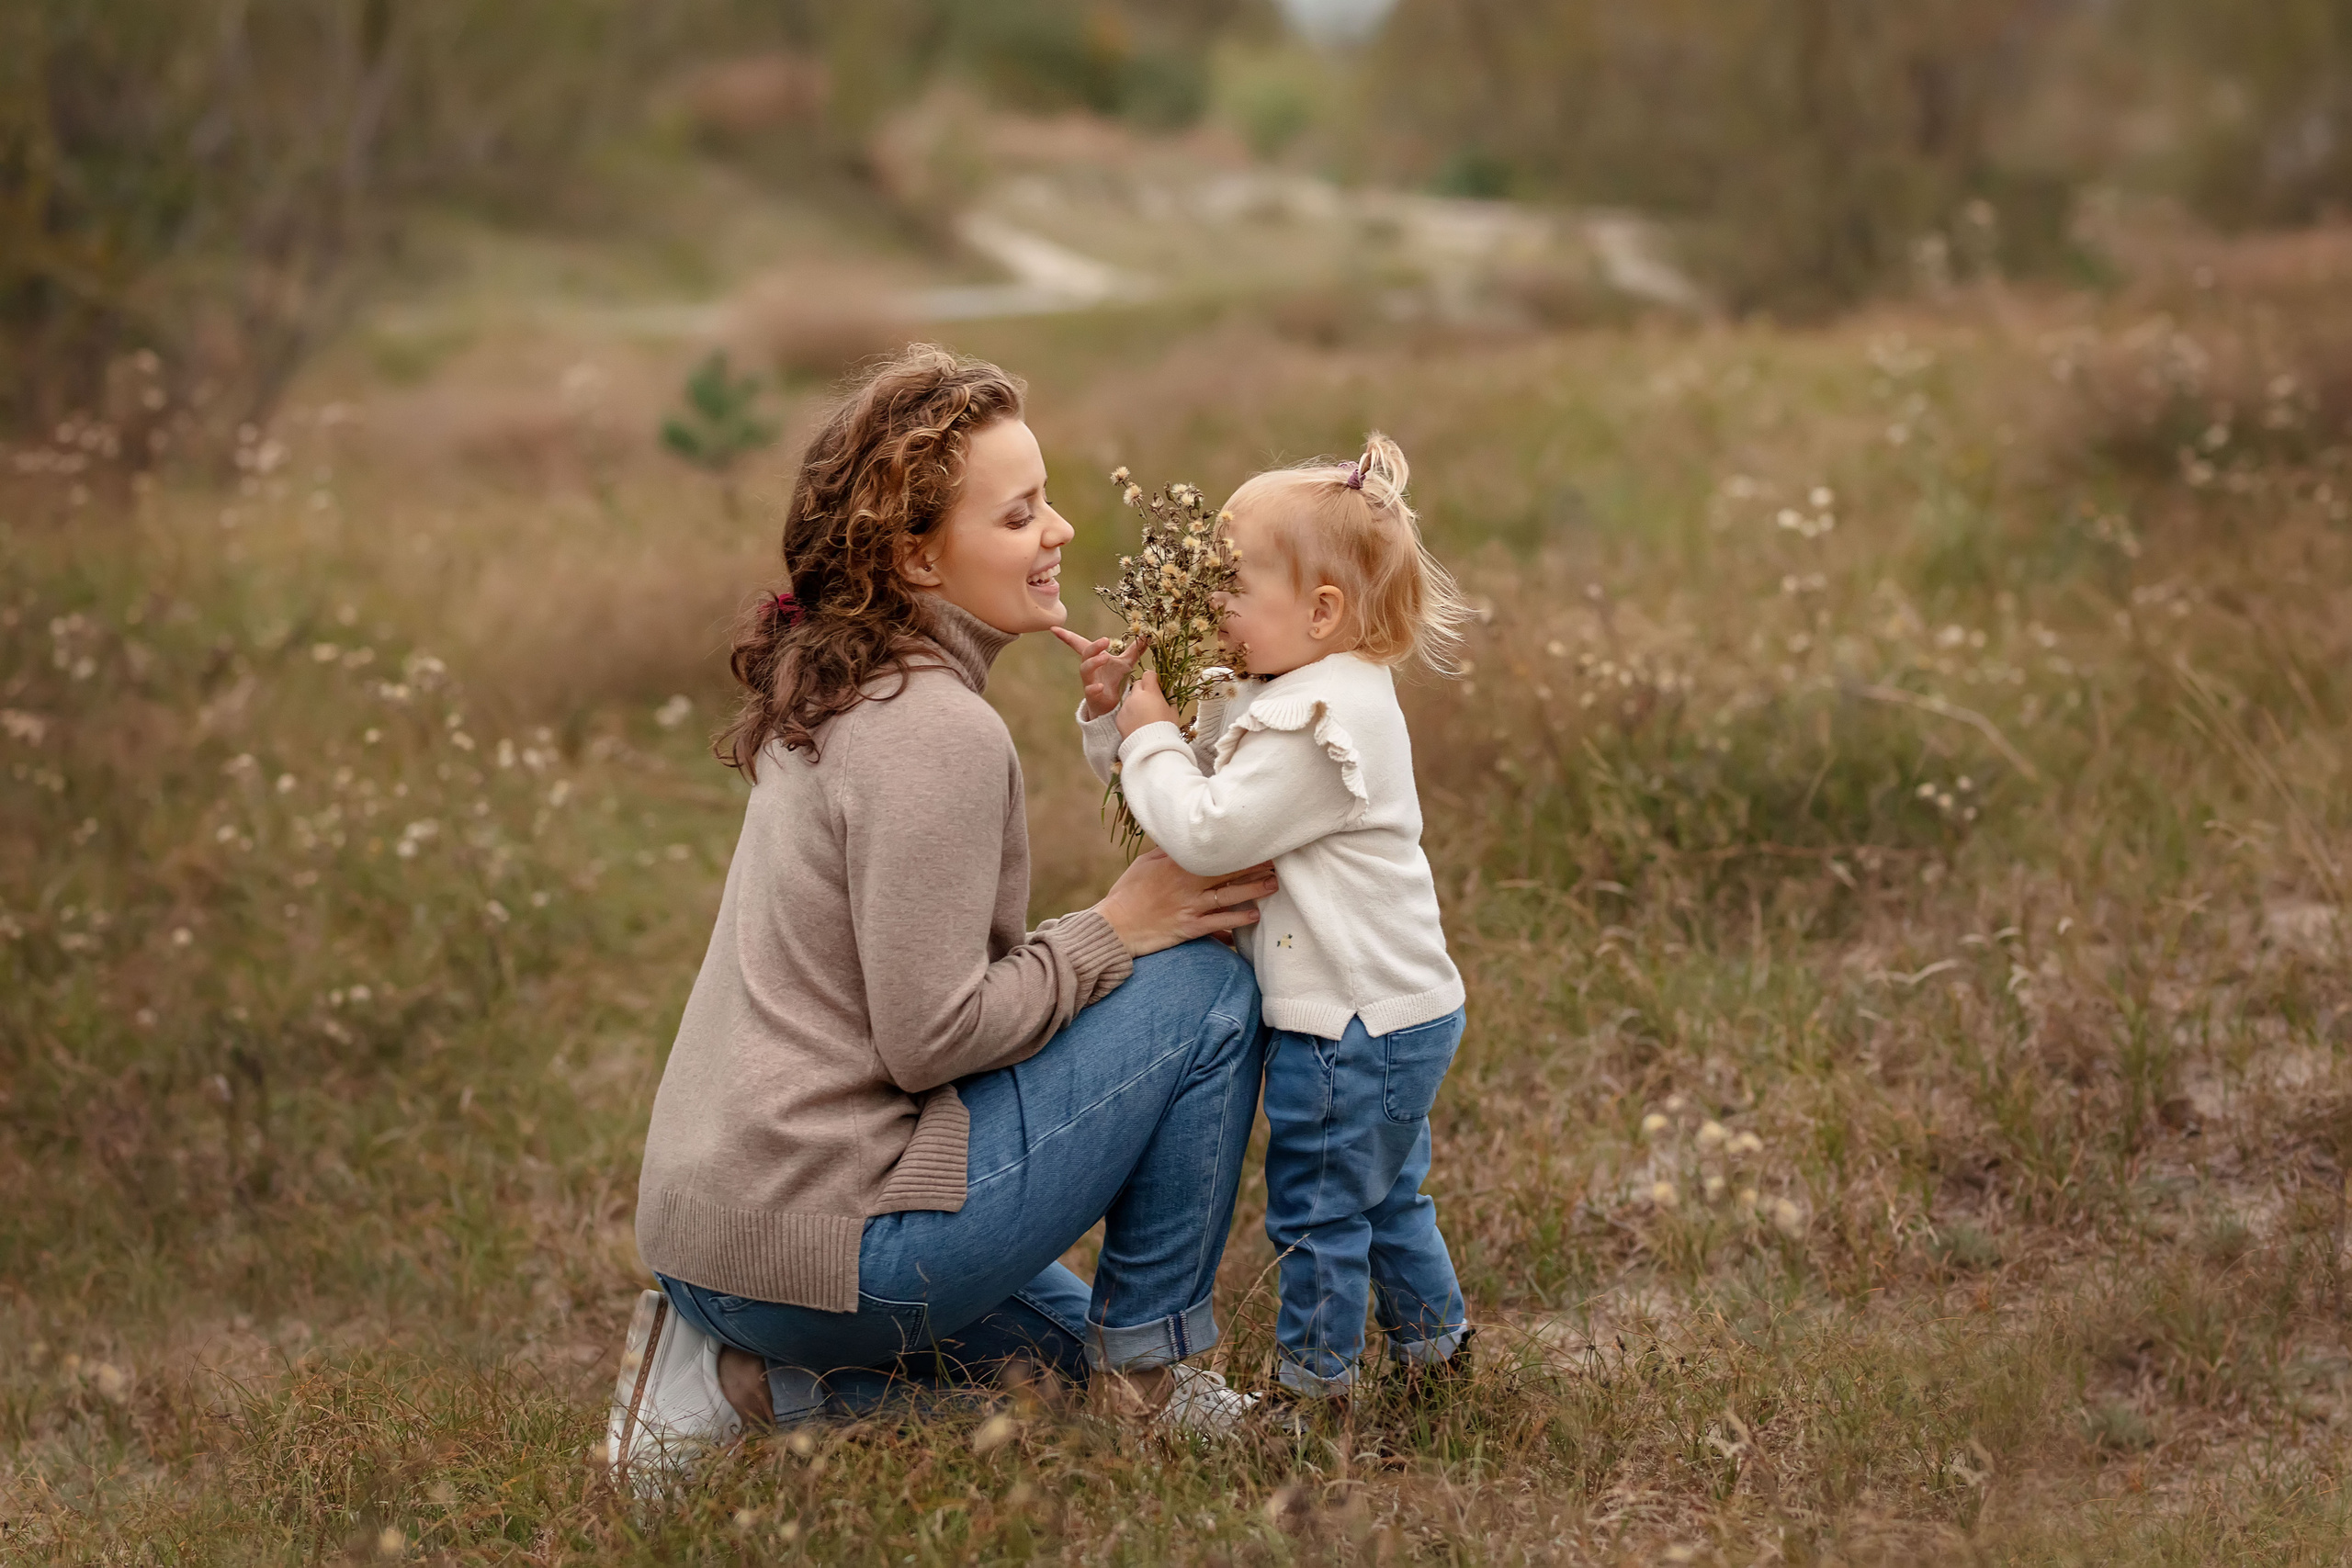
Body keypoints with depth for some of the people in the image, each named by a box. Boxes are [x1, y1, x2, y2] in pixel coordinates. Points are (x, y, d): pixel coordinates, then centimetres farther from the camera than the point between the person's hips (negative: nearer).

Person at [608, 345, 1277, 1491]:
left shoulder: (828, 687, 11)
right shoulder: (936, 732, -18)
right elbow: (930, 1037, -21)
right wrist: (1118, 927, -9)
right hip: (818, 1225, -9)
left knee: (1060, 1348, 29)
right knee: (1205, 990, -5)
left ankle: (735, 1377, 11)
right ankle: (1149, 1369, 7)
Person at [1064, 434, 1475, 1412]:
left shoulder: (1319, 722, -25)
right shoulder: (1288, 698, 9)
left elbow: (1206, 831, -28)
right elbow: (1197, 788, 16)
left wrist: (1151, 738, -15)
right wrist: (1117, 717, 1)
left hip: (1356, 1025, -11)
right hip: (1396, 1006, 11)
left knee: (1317, 1206, 4)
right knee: (1383, 1194, 25)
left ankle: (1314, 1384, 16)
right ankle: (1434, 1345, 38)